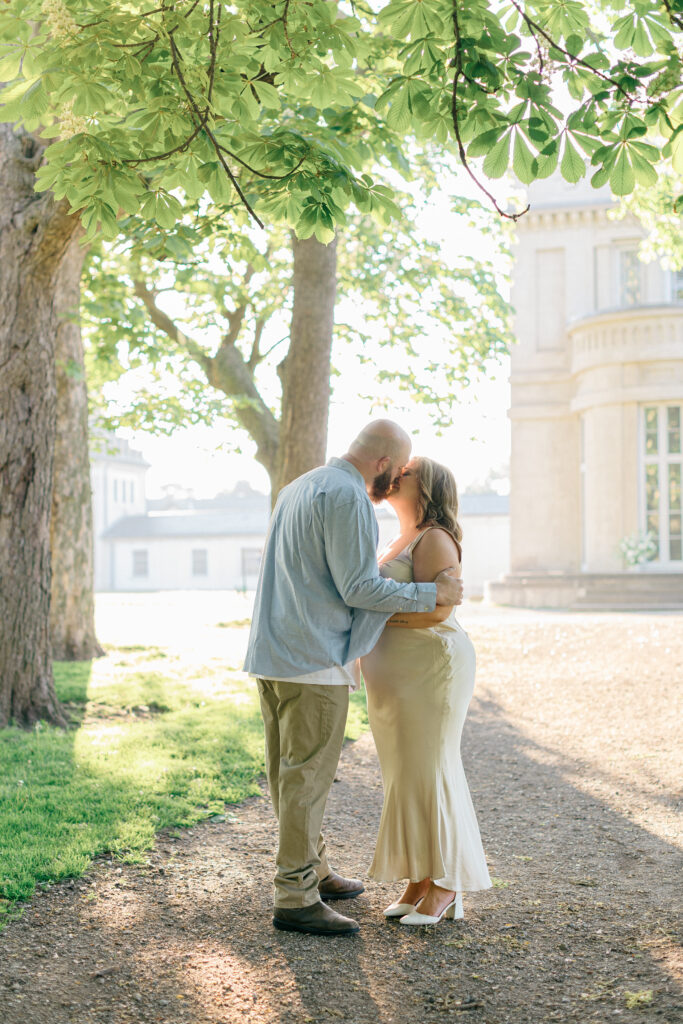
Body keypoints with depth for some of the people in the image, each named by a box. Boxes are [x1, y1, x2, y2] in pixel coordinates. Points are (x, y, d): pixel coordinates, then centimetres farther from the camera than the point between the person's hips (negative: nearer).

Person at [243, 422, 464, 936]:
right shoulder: (348, 497, -14)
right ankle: (296, 898, 1)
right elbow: (360, 587, -18)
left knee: (290, 773, 15)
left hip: (271, 655, 10)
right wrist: (433, 594, -7)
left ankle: (314, 870, 28)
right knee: (307, 776, -4)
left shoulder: (298, 488, 17)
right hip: (314, 661, -10)